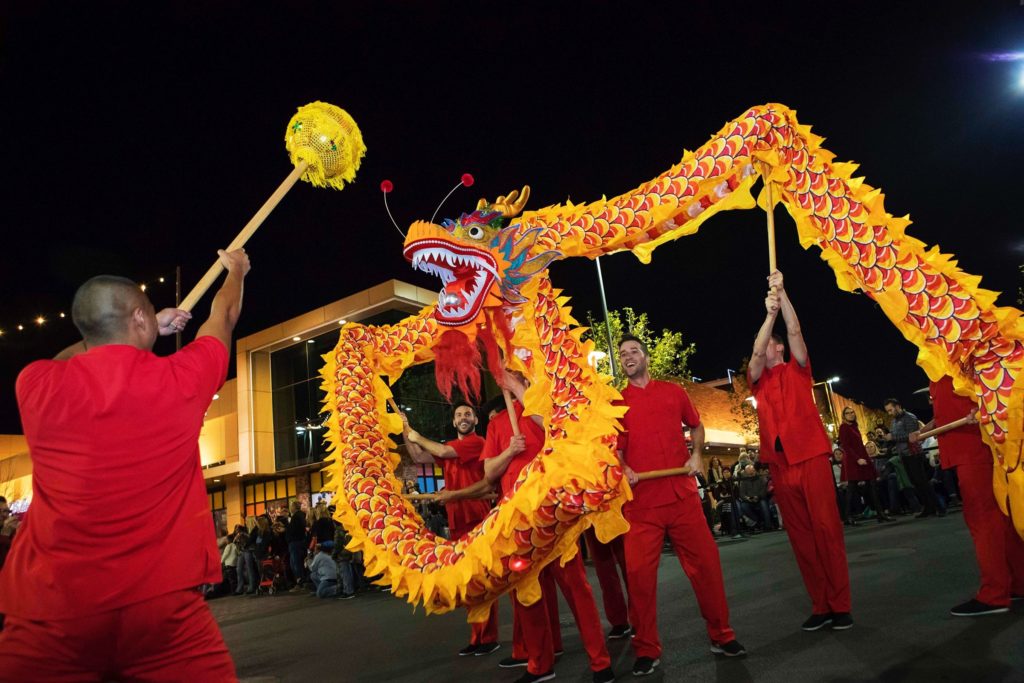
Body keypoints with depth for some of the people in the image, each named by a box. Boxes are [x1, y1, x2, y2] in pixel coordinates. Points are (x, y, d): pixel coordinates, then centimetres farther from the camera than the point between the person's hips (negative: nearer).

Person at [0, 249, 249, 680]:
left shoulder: (37, 386, 0)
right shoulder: (179, 380, -3)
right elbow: (224, 317, 19)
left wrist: (149, 331, 33)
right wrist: (236, 270, 37)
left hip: (49, 614, 2)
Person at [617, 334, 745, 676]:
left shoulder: (674, 392, 11)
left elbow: (696, 426, 22)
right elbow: (615, 448, 7)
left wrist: (697, 455, 5)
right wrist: (622, 469, -13)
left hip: (683, 496, 2)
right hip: (640, 501, -1)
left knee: (706, 563, 5)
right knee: (639, 574, -3)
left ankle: (721, 636, 25)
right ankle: (647, 650, 13)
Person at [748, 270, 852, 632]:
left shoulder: (798, 369, 12)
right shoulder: (757, 379, 15)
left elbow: (794, 331, -2)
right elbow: (757, 352, -4)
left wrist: (782, 293, -11)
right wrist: (769, 312, -11)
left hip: (811, 455, -2)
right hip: (779, 462, 2)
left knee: (827, 528, -4)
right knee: (799, 534, 3)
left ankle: (840, 605, 3)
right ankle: (820, 606, 9)